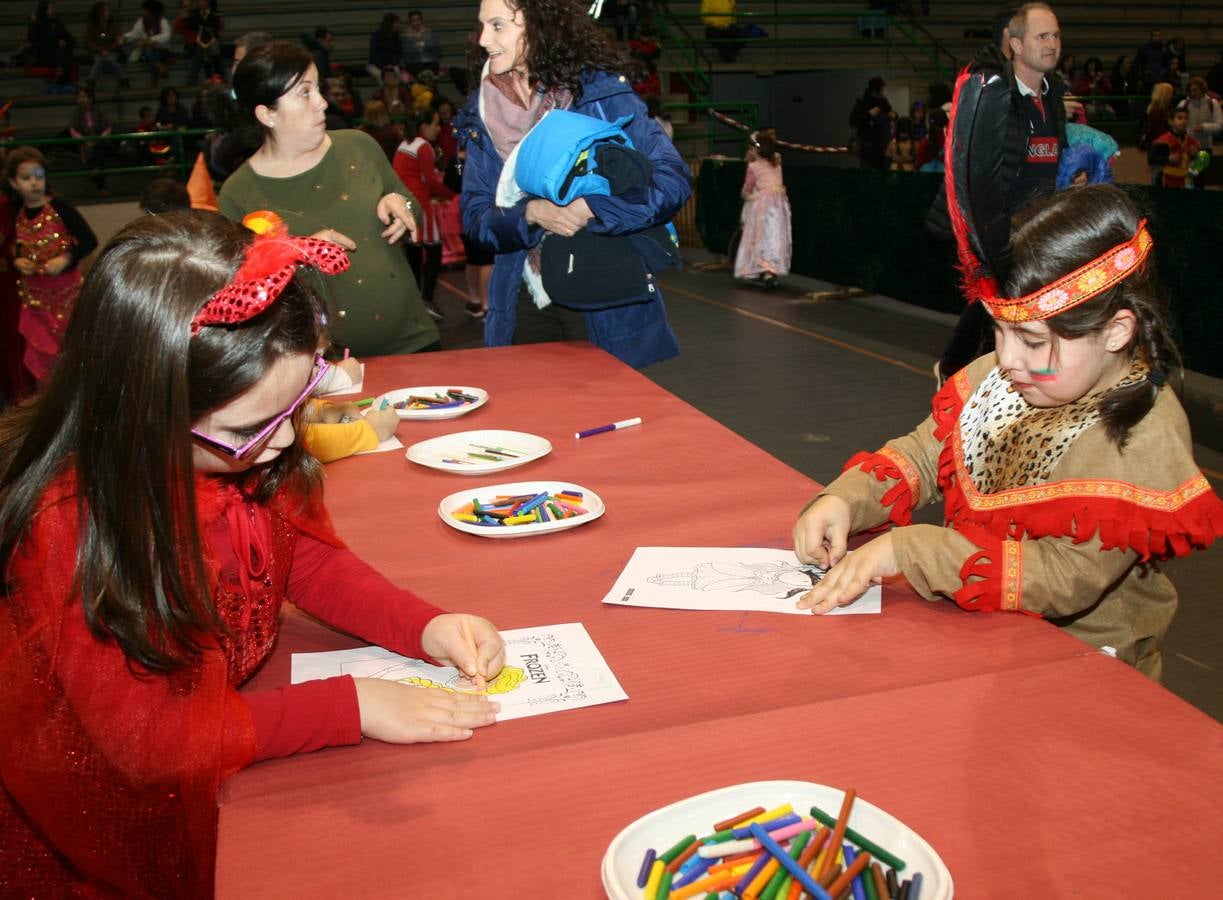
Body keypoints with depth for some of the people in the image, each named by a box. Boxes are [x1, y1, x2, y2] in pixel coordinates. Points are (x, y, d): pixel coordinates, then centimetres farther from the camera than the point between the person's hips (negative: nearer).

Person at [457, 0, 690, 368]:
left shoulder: (601, 93, -8)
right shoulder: (482, 115, 5)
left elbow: (673, 179, -14)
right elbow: (474, 215, 2)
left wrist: (586, 210, -25)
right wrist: (531, 212, -18)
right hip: (523, 300, 4)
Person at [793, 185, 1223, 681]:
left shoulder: (1144, 440, -21)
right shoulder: (999, 375, -1)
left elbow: (1065, 580, -26)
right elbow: (923, 455, 8)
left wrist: (907, 550, -29)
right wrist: (845, 499, -12)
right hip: (980, 631, 7)